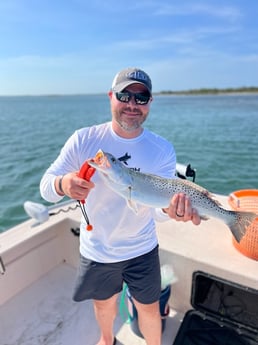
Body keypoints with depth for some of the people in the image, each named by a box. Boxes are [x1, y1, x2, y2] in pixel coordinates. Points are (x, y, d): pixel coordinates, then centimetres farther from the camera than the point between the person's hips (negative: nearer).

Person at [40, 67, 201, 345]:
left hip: (142, 250, -1)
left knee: (149, 308, 20)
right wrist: (63, 184, -37)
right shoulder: (84, 140, -15)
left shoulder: (162, 150, -14)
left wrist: (170, 209, -42)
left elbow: (157, 210, -18)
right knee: (103, 303, 27)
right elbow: (46, 186, -13)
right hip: (95, 250, 2)